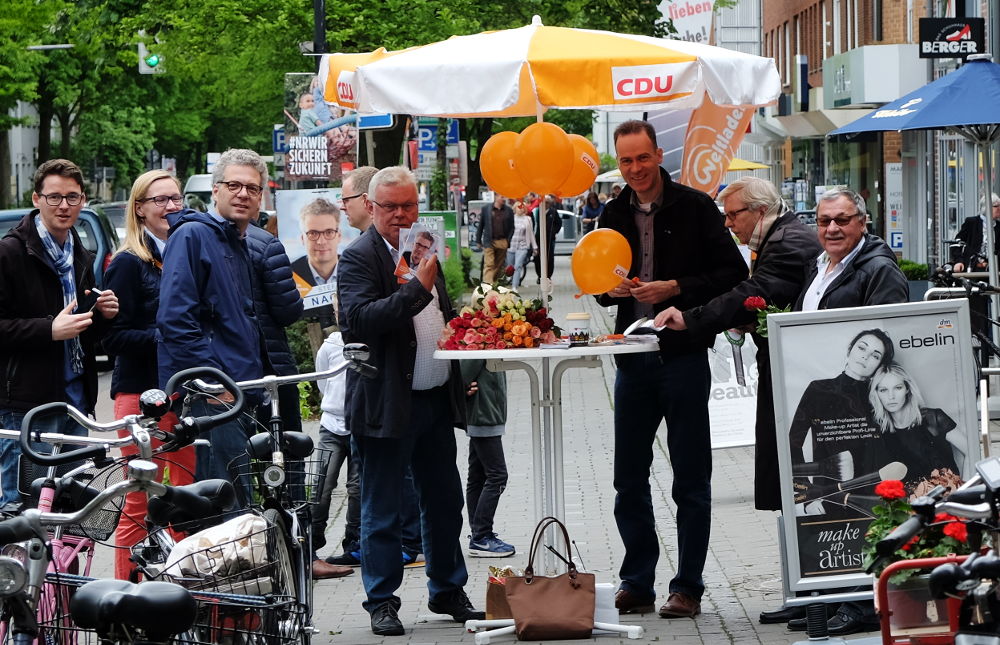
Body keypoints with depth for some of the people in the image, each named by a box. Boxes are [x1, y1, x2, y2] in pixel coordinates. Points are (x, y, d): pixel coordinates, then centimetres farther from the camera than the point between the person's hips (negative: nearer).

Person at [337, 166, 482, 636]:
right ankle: (382, 602, 8)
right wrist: (417, 287, -29)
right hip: (388, 404, -7)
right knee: (382, 509, 0)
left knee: (444, 502, 13)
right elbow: (360, 319, -26)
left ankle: (448, 592, 25)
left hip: (437, 399, 7)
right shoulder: (359, 258, -10)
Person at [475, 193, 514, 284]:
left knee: (499, 266, 8)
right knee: (489, 265, -11)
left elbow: (512, 227, 8)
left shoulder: (508, 210, 5)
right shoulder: (486, 209, 3)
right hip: (489, 242, -2)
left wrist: (508, 241, -3)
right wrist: (478, 240, 7)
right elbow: (481, 225, 8)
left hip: (502, 242, 2)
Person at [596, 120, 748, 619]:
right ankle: (636, 583, 18)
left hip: (683, 356, -5)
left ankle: (687, 587, 7)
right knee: (629, 479, 8)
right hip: (633, 356, 5)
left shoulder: (695, 208, -5)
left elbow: (734, 274, -7)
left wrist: (676, 289, -17)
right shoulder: (614, 215, 10)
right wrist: (609, 288, -2)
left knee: (691, 480, 2)